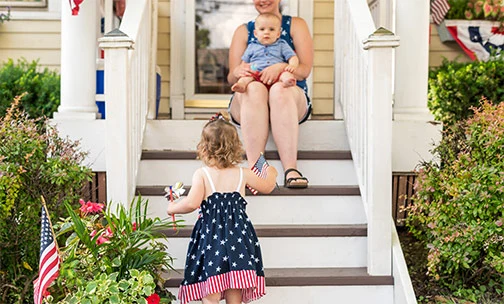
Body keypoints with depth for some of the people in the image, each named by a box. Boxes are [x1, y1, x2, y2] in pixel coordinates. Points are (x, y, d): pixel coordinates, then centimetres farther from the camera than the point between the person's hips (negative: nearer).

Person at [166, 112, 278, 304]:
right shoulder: (243, 174, 6)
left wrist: (173, 208, 4)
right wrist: (271, 172, 42)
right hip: (238, 236, 3)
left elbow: (192, 203, -16)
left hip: (210, 235, -3)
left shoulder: (202, 174, -6)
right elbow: (267, 187, 21)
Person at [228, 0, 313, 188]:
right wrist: (238, 72, -17)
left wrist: (281, 68, -21)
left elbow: (305, 69, 0)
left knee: (280, 89, -37)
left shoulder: (296, 25, 15)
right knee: (255, 88, -35)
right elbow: (231, 78, 8)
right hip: (248, 102, 1)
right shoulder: (243, 31, 19)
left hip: (290, 100, -1)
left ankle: (290, 169, -46)